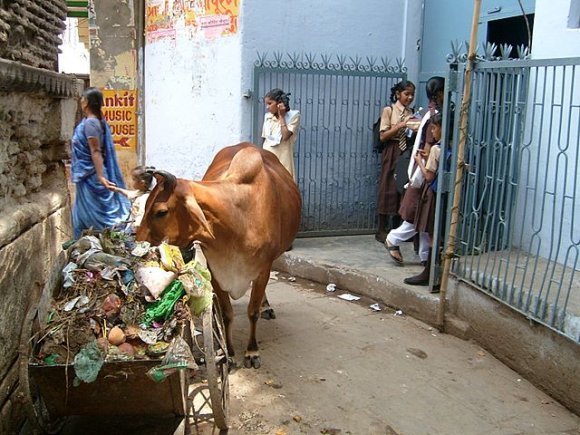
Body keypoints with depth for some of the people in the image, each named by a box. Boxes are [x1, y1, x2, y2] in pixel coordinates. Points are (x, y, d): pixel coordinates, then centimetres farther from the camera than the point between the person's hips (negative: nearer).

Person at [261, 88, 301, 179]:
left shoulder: (293, 116, -5)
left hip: (282, 160, -5)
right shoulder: (267, 116, 11)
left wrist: (281, 116, -11)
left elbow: (285, 136, -17)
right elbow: (265, 139, 16)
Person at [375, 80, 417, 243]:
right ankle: (381, 230, 6)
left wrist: (417, 129, -8)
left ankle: (395, 229, 18)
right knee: (388, 190, -2)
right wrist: (400, 125, -19)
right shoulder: (389, 110, -4)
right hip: (392, 153, -5)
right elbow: (383, 136, -10)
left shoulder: (410, 112, 11)